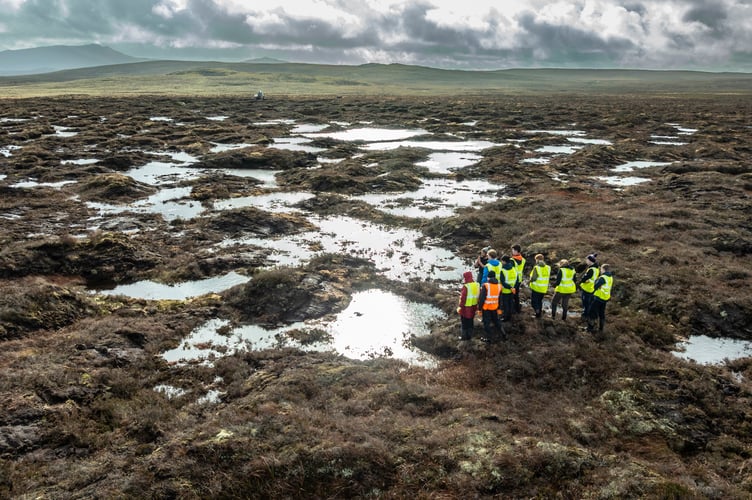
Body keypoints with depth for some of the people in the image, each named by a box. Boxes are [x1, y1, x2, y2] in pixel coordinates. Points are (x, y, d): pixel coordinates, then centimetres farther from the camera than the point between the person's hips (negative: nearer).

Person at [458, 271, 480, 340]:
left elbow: (463, 298, -20)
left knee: (464, 322, 8)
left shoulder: (466, 286, -24)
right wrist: (476, 305, 17)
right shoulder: (477, 285, -2)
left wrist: (460, 306, -10)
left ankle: (464, 336, 16)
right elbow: (479, 296, 6)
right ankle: (469, 335, 27)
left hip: (466, 308, -6)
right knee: (470, 321, 19)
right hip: (473, 307, 6)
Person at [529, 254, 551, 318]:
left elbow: (533, 278, -20)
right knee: (540, 301, 22)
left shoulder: (536, 268, -19)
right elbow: (548, 277, 5)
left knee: (534, 301, 8)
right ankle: (539, 313, 28)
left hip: (536, 288, -6)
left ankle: (537, 310, -12)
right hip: (544, 289, 6)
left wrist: (531, 280, 0)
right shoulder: (548, 268, -2)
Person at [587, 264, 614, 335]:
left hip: (598, 298, -8)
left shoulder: (602, 278, -22)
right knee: (602, 314, 17)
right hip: (606, 299, 8)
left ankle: (590, 328, 13)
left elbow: (595, 286, -20)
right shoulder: (611, 278, 3)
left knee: (593, 312, 7)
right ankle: (601, 329, 24)